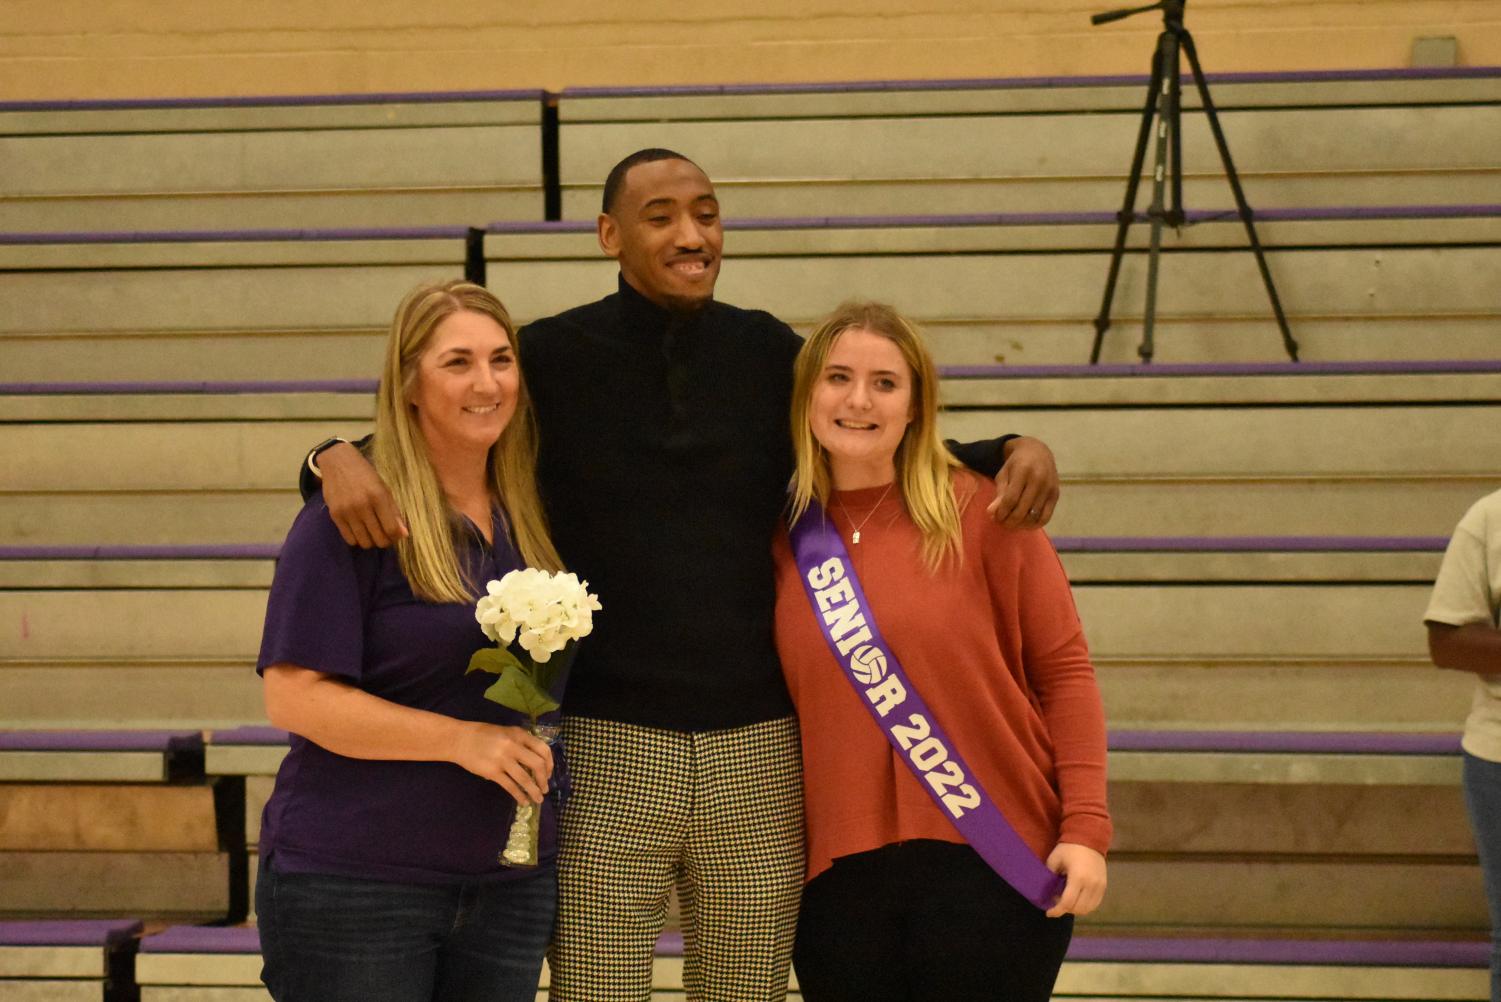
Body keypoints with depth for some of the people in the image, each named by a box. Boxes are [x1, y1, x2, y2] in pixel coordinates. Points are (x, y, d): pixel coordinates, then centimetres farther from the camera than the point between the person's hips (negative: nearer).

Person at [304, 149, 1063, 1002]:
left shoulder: (768, 353, 7)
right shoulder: (552, 357, 0)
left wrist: (1015, 450, 2)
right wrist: (342, 458, -16)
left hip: (757, 749, 2)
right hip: (608, 749, -2)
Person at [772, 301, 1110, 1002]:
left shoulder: (979, 511, -1)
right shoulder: (785, 539, 7)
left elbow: (1063, 669, -1)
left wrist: (1086, 828, -8)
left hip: (991, 866, -3)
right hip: (841, 876, 3)